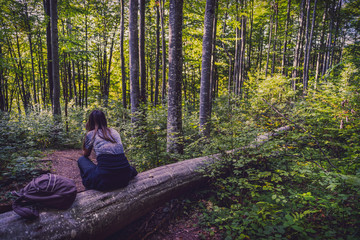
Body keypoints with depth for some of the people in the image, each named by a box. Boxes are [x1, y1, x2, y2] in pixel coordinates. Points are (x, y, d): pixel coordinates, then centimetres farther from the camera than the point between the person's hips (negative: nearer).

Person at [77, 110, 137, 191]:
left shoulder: (90, 134, 7)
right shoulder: (114, 132, 17)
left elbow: (86, 155, 25)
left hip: (104, 181, -4)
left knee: (81, 160, 23)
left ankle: (90, 190, 24)